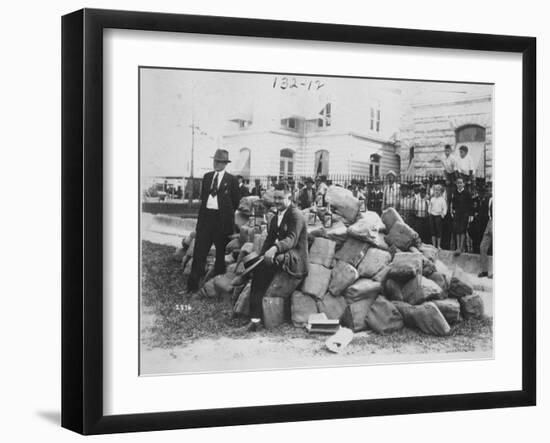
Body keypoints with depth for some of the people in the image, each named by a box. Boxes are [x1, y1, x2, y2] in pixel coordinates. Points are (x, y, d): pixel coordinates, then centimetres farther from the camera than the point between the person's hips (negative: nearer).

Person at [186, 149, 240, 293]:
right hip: (206, 216, 3)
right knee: (199, 250, -3)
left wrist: (226, 213, 9)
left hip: (222, 218, -3)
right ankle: (192, 285, -3)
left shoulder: (231, 180, 0)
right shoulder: (207, 177, 13)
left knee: (221, 253, 5)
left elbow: (235, 201, 5)